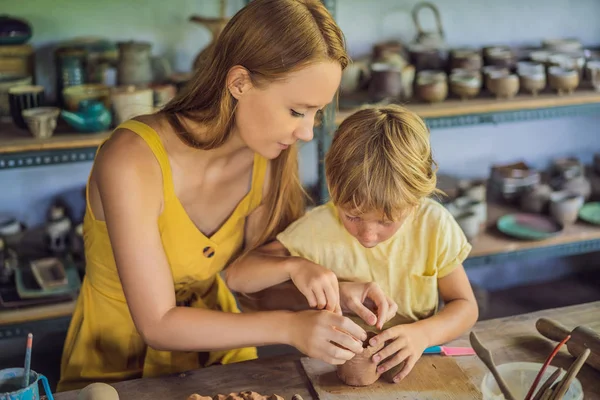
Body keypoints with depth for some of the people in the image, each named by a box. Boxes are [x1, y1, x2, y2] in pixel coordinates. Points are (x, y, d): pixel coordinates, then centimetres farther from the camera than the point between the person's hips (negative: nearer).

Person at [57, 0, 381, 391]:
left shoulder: (266, 157, -14)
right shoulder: (132, 161, -29)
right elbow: (158, 324, -27)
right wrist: (288, 327, -34)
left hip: (215, 344, 2)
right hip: (120, 360, -2)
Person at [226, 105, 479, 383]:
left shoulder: (434, 225, -9)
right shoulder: (318, 228, -13)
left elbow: (465, 306, -1)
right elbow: (237, 276, -9)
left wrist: (423, 333, -20)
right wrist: (297, 266, -26)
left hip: (408, 368, 1)